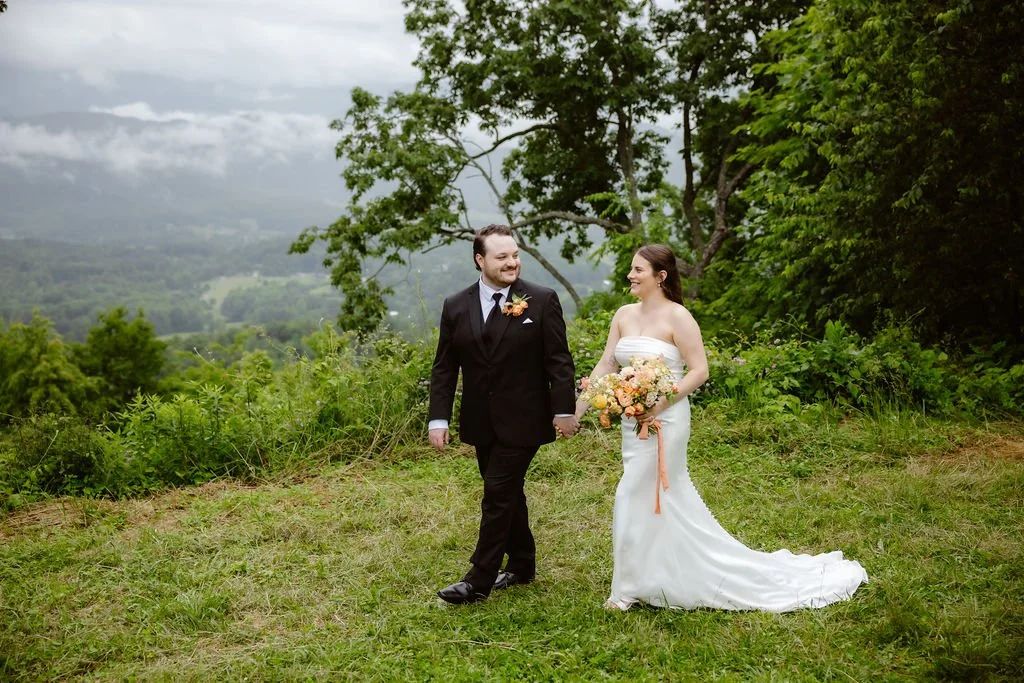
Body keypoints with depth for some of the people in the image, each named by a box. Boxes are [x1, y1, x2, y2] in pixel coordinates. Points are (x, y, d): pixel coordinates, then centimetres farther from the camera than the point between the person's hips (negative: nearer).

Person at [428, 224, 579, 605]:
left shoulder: (542, 301, -7)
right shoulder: (456, 307, 2)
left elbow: (559, 361, -6)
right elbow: (444, 368, 4)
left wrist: (564, 410, -9)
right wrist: (438, 419, -1)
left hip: (522, 420, -4)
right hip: (481, 423, 5)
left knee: (498, 495, -6)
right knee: (506, 493, 16)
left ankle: (479, 580, 1)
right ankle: (521, 565, 31)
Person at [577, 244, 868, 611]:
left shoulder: (677, 317, -13)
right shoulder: (624, 315, 7)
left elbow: (699, 371, -14)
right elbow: (606, 364, 8)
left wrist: (661, 403, -22)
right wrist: (577, 407, 1)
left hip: (665, 421, -7)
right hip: (634, 421, 7)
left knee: (635, 498, -4)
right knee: (668, 499, 15)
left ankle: (631, 588, 12)